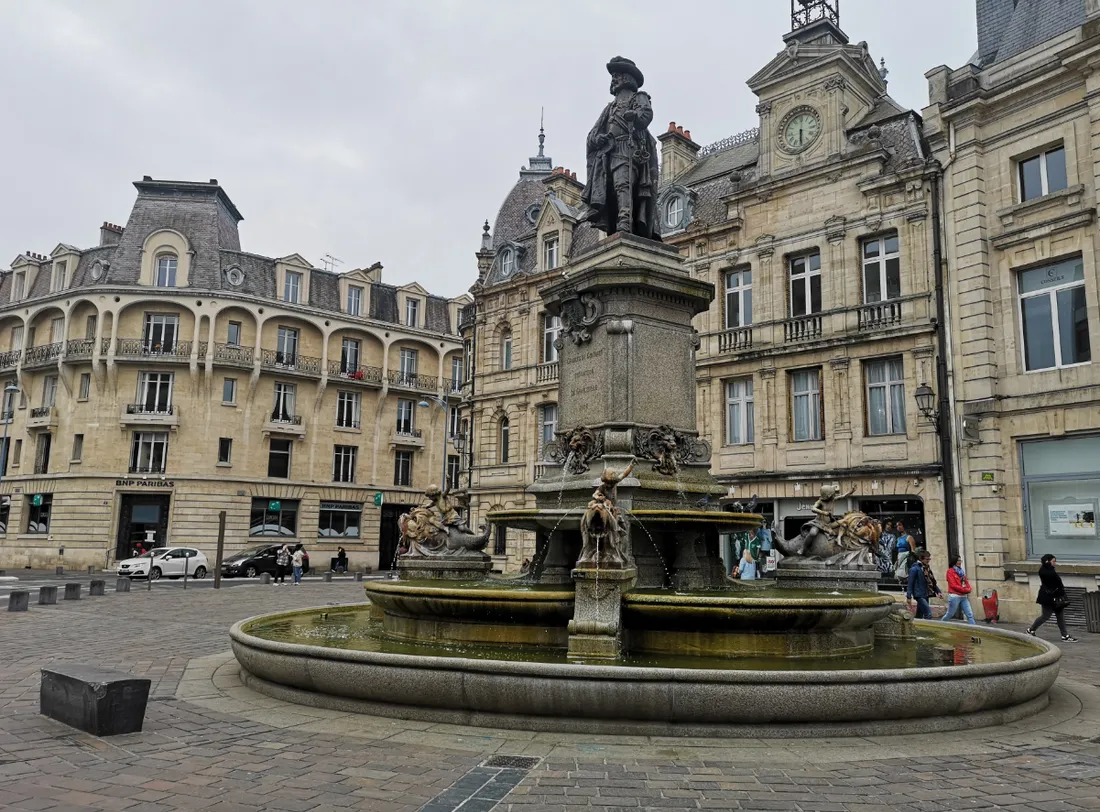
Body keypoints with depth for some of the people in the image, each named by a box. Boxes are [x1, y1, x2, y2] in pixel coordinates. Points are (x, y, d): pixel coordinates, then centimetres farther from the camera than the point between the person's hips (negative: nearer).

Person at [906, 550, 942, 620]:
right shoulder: (915, 569, -11)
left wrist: (938, 591, 11)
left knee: (919, 615, 13)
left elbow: (932, 581, 21)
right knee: (928, 614, -17)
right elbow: (910, 583, -11)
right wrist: (909, 596, -13)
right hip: (920, 595, -8)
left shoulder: (927, 568, 13)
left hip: (926, 595, 8)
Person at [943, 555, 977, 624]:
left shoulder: (962, 571, 16)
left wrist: (969, 589, -8)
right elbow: (953, 585, -12)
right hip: (954, 596, -6)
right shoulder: (950, 572, -6)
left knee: (970, 614, -4)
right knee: (949, 615, 4)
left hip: (964, 596, 6)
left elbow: (966, 582, 13)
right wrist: (965, 590, -13)